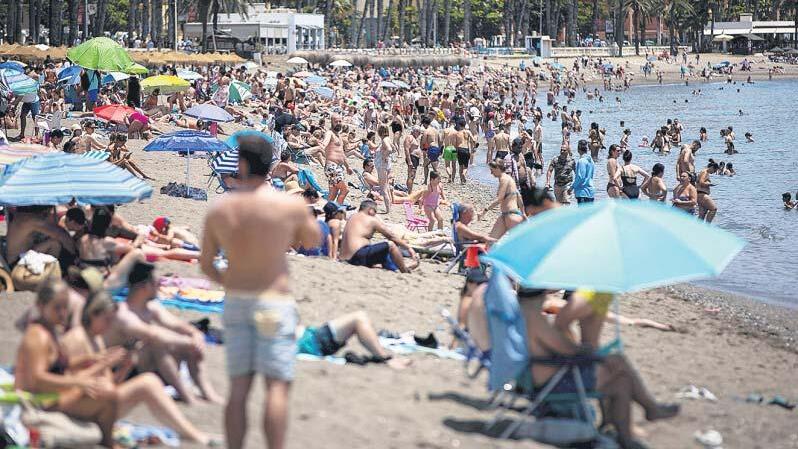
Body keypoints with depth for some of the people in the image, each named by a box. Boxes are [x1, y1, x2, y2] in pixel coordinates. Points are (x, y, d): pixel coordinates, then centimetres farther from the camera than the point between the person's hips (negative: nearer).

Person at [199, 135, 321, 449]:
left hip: (235, 302, 4)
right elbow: (314, 241, 10)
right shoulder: (291, 206, -9)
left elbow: (206, 265, 9)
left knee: (238, 388, 8)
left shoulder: (218, 210, 0)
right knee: (276, 386, -4)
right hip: (274, 302, -4)